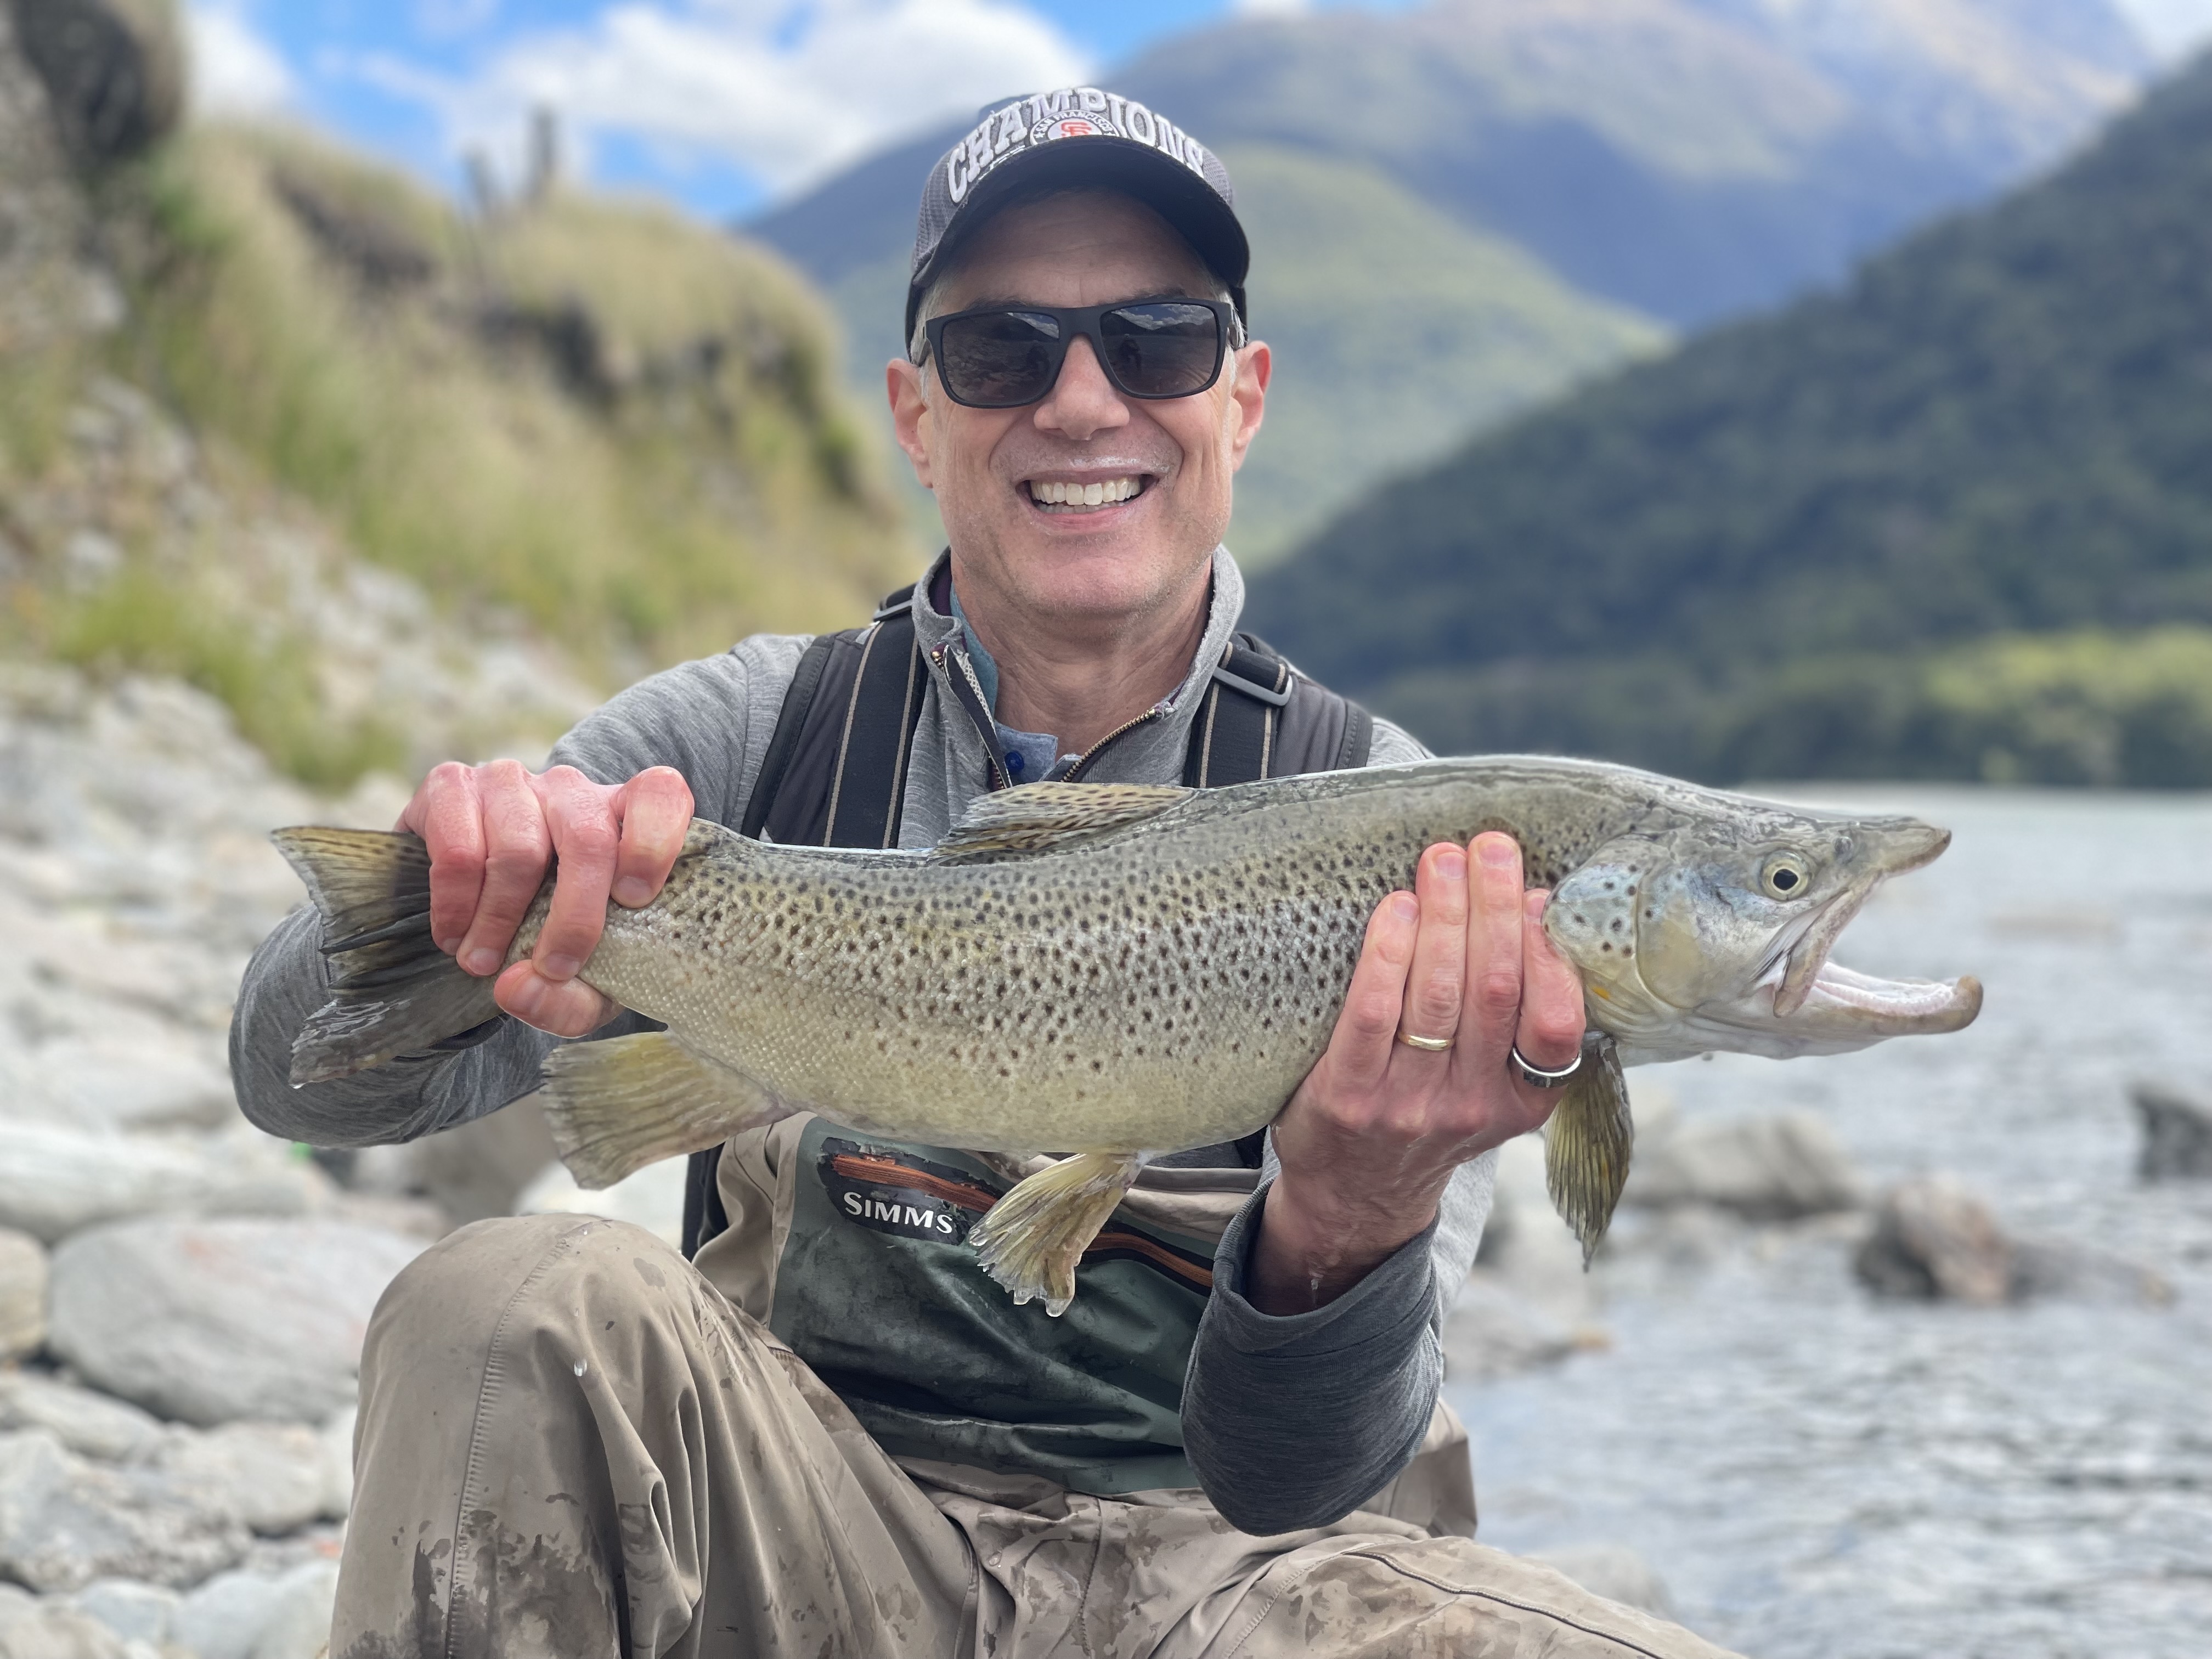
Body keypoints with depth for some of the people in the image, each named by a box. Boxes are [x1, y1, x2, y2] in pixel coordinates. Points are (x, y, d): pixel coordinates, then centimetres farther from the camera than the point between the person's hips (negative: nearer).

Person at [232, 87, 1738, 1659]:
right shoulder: (756, 734, 0)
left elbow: (1292, 1478, -13)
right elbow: (301, 1080, -7)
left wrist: (1349, 1225, -36)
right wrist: (432, 930, -30)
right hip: (811, 1527, 2)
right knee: (513, 1302, -27)